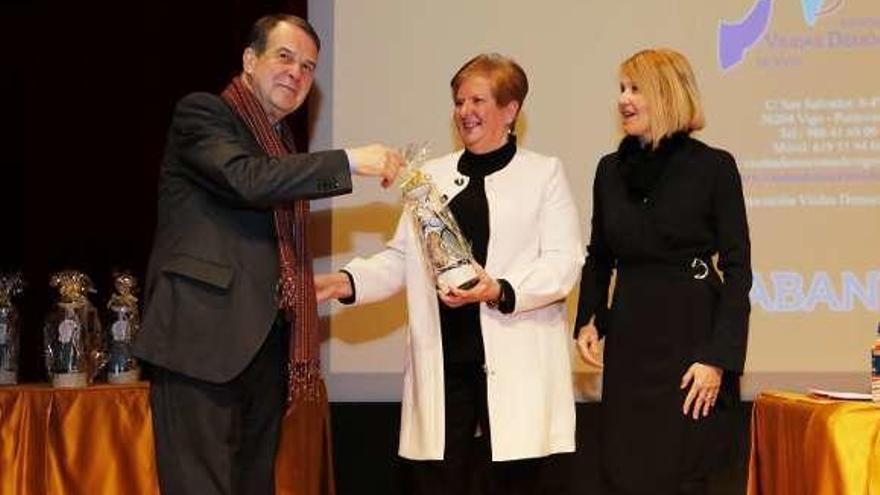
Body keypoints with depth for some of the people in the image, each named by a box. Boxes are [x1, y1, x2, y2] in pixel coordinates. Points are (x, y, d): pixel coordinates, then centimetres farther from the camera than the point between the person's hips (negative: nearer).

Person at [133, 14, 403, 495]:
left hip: (264, 343, 8)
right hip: (203, 339, -8)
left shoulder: (283, 143, 22)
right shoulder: (202, 113, -2)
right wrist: (349, 161, -19)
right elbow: (245, 178, -22)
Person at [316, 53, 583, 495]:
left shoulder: (544, 173, 7)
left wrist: (500, 291, -18)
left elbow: (563, 261, -3)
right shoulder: (432, 176, 19)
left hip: (517, 367, -3)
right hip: (443, 364, 3)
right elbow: (401, 259, 16)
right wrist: (347, 282, -2)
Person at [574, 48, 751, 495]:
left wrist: (719, 358, -13)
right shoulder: (611, 170, 9)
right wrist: (588, 320, 3)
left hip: (690, 335, -4)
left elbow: (736, 269, -6)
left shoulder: (713, 168, -5)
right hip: (628, 340, 4)